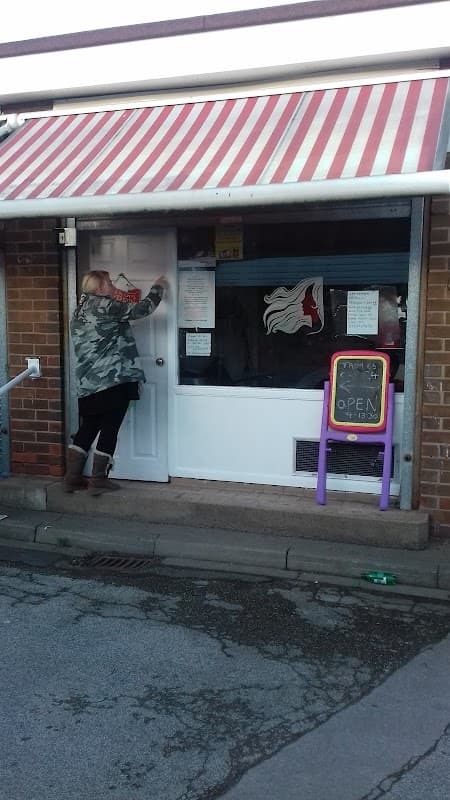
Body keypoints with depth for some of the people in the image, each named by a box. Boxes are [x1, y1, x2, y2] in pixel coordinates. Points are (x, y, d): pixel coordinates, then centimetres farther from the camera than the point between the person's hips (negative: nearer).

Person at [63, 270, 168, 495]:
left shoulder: (80, 311, 17)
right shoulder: (104, 306, -9)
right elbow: (142, 308, -6)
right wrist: (158, 287, 10)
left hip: (88, 383, 9)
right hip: (113, 380, -8)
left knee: (88, 429, 14)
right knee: (109, 429, 0)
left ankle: (72, 478, 15)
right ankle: (98, 481, 4)